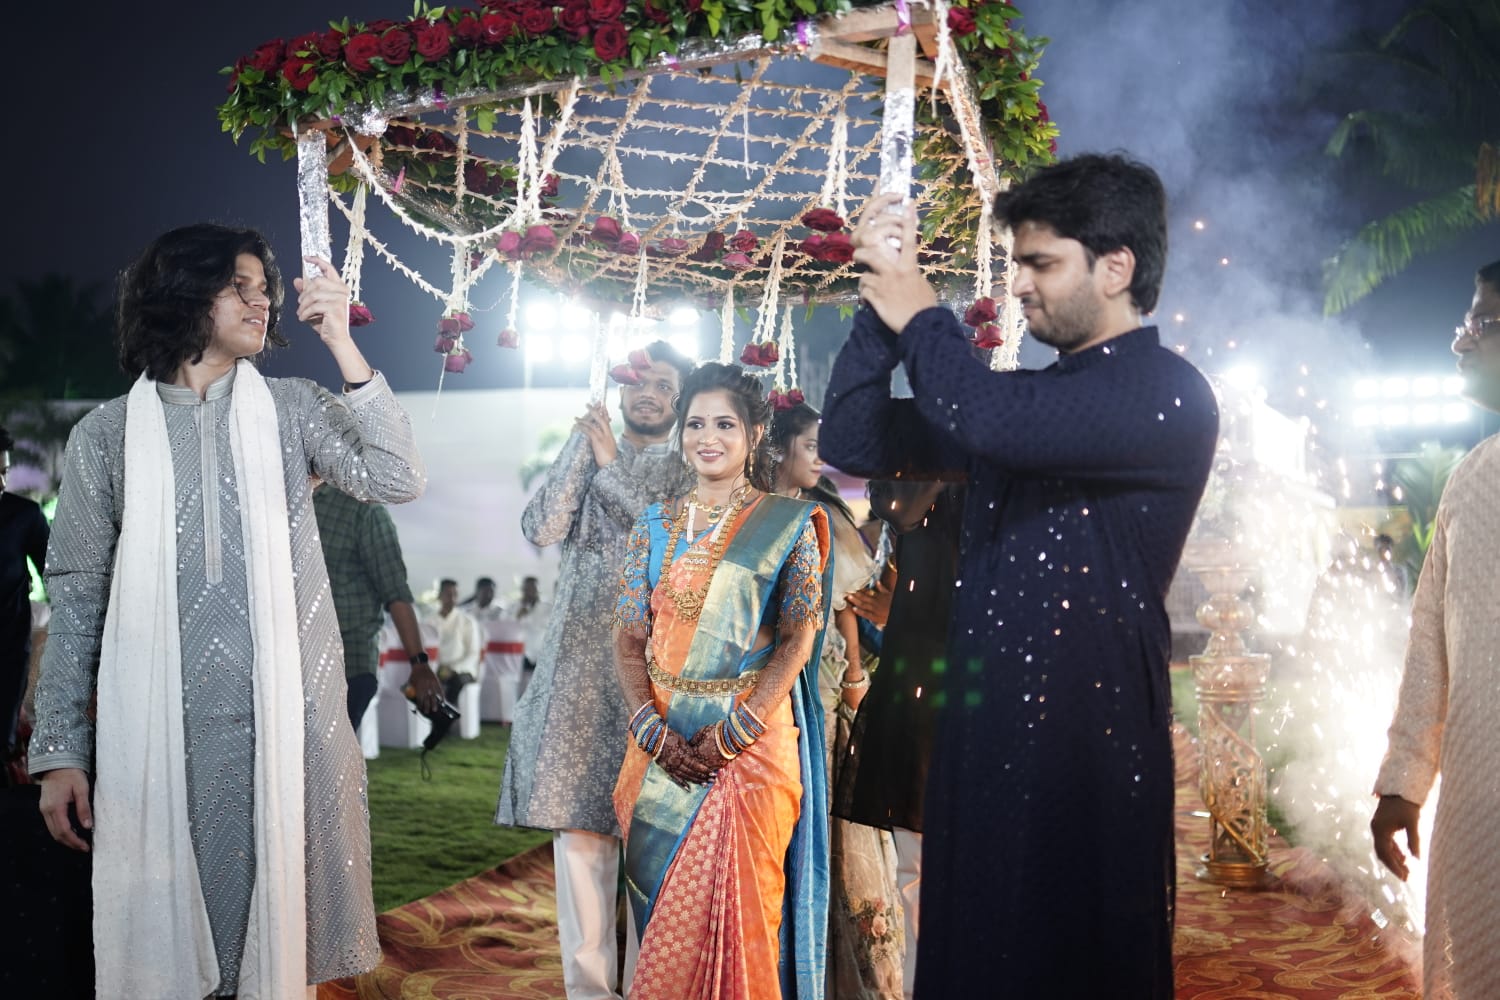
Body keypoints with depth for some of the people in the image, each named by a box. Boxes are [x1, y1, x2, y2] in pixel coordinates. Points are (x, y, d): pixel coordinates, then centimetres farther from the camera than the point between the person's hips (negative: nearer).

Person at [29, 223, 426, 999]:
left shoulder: (290, 408, 7)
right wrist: (59, 750, 1)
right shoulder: (107, 435, 5)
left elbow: (397, 482, -6)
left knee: (278, 929, 6)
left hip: (288, 720, 1)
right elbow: (76, 595, 6)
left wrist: (342, 344, -10)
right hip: (159, 731, 0)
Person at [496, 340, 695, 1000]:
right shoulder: (582, 455, 16)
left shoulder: (688, 471, 9)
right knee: (578, 819, -2)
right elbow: (542, 528, 0)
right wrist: (582, 443, 0)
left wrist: (613, 467, -4)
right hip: (578, 662, 2)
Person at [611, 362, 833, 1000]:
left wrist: (733, 732, -16)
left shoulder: (787, 524, 0)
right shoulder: (655, 525, 10)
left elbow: (799, 638, -6)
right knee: (660, 893, 8)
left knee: (736, 898, -3)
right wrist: (652, 727, -10)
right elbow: (630, 636, 6)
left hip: (751, 737, -3)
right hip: (661, 741, 4)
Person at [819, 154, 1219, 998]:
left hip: (1088, 747, -7)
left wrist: (921, 315, -9)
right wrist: (883, 299, 3)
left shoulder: (1170, 397, -11)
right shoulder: (1031, 394, 16)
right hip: (983, 740, 8)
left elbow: (991, 421, -28)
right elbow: (855, 442, 15)